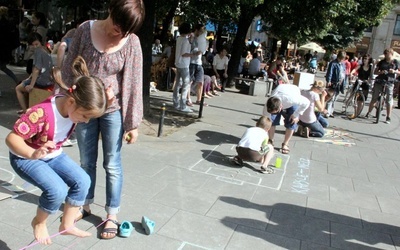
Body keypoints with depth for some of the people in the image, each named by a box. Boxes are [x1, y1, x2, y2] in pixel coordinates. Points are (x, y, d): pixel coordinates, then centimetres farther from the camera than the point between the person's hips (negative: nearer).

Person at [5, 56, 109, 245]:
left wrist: (106, 98, -15)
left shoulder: (74, 108, -15)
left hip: (54, 155, 7)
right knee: (57, 190, -25)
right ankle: (38, 222, 7)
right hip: (26, 158, -7)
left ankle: (67, 225, 12)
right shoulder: (41, 114, -38)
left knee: (82, 180, -7)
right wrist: (33, 154, -52)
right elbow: (11, 138, -34)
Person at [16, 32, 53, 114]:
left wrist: (31, 85, -15)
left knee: (18, 88, 10)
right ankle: (27, 108, 35)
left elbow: (37, 70, -18)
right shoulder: (45, 50, 12)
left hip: (42, 81, -9)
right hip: (48, 80, 9)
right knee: (25, 84, 31)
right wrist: (29, 78, 18)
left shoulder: (37, 51, -14)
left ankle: (25, 111, 7)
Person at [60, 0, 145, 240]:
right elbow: (69, 67, 1)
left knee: (112, 164, 6)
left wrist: (133, 123, -9)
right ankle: (85, 204, 36)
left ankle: (112, 215, 21)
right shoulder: (86, 29, -6)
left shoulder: (131, 42, -11)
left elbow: (134, 83, -9)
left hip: (113, 110, -2)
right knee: (87, 162, 16)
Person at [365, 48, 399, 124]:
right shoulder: (382, 62, 8)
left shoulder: (395, 62, 6)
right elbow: (375, 72, 8)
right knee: (374, 99, 5)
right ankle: (368, 113, 16)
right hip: (379, 82, 1)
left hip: (389, 83, -1)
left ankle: (388, 118, 2)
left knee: (389, 101, -3)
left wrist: (394, 71, -14)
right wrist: (380, 72, -13)